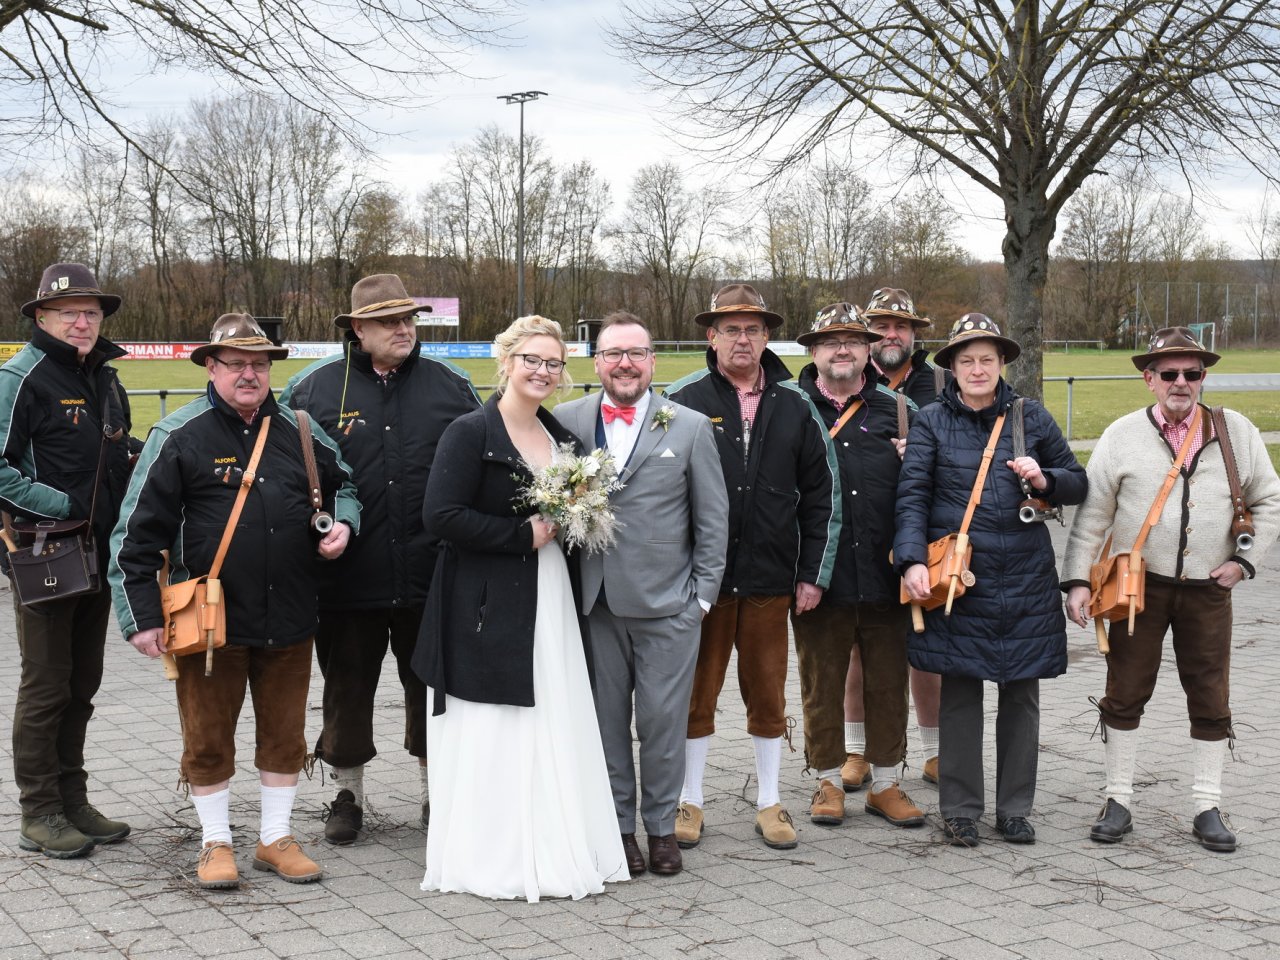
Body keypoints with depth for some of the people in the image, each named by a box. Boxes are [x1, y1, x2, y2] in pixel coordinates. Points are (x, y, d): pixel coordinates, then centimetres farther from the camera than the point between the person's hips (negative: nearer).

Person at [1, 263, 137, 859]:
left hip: (99, 557, 8)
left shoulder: (105, 379, 14)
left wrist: (120, 522, 11)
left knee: (82, 685, 14)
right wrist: (62, 506, -20)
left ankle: (72, 802, 24)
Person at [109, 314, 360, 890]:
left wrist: (343, 524, 1)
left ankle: (277, 838, 27)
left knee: (284, 733, 12)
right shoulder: (179, 436, -6)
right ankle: (216, 843, 24)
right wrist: (142, 616, -8)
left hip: (289, 619, 4)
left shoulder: (298, 431, 6)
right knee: (208, 736, 8)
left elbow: (342, 484, 23)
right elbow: (137, 532, -5)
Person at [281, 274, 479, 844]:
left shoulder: (450, 386, 6)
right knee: (347, 689, 10)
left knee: (433, 688, 12)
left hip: (432, 576, 1)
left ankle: (437, 791, 28)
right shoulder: (314, 388, 2)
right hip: (349, 576, -1)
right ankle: (347, 795, 26)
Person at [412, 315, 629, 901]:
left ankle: (555, 852, 19)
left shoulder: (562, 439, 13)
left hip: (554, 607, 7)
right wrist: (523, 535, -15)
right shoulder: (471, 433, -8)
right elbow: (441, 516, -18)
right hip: (490, 609, -6)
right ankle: (493, 859, 9)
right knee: (492, 737, -1)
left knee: (556, 730, 8)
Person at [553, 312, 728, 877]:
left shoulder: (690, 427, 3)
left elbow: (712, 519, 5)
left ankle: (661, 826, 20)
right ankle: (617, 825, 22)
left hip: (668, 604, -1)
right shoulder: (566, 421, 5)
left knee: (663, 720, 4)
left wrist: (703, 594, 0)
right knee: (605, 719, 8)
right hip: (593, 601, 1)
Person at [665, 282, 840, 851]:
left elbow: (822, 495, 10)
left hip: (771, 578, 2)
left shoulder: (795, 407, 7)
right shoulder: (681, 400, -1)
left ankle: (770, 801, 23)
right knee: (697, 692, 7)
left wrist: (813, 574, 5)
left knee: (768, 694, 10)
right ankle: (689, 801, 20)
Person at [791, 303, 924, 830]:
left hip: (885, 574, 2)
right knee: (821, 683, 9)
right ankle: (827, 781, 23)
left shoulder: (898, 411, 9)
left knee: (888, 682, 9)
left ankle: (884, 783, 23)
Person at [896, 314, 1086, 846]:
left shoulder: (1032, 417, 8)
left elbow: (1078, 483, 15)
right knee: (960, 693, 2)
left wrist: (1045, 479, -7)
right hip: (958, 577, -2)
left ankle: (1015, 809, 21)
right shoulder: (931, 421, 3)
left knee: (1021, 694, 8)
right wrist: (913, 561, -17)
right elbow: (912, 496, -4)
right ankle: (960, 810, 14)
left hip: (1025, 580, 2)